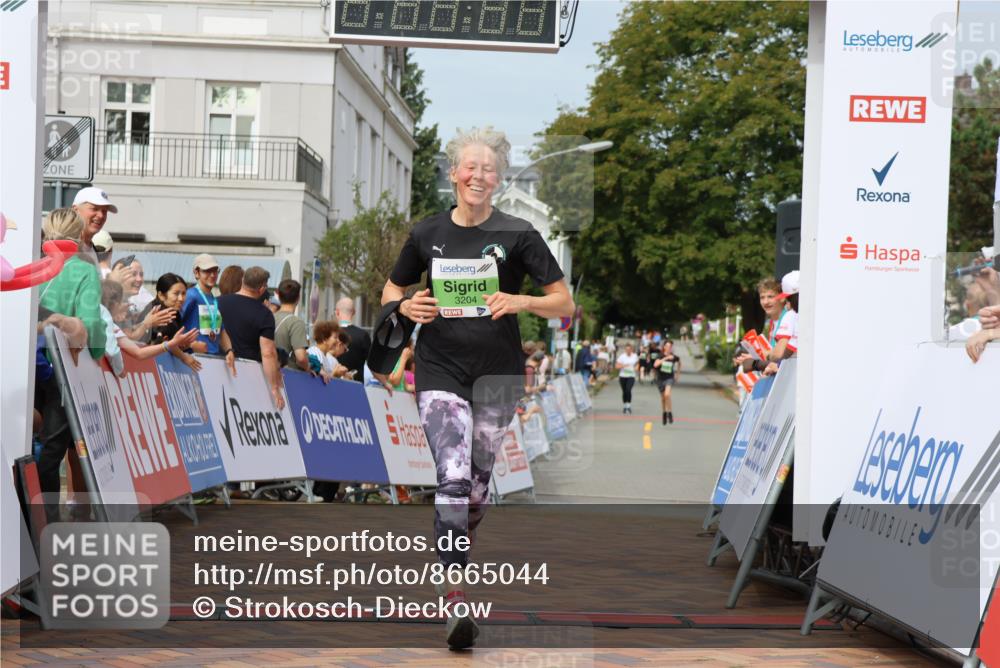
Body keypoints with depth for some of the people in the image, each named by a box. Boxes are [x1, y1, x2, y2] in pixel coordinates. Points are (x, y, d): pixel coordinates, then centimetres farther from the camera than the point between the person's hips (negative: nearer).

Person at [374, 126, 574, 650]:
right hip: (440, 369, 0)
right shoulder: (427, 233, 4)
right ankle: (455, 599, -18)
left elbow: (564, 303, 0)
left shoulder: (517, 234, -2)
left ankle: (456, 552, 40)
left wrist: (521, 301, -19)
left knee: (478, 476, 11)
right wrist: (405, 307, -6)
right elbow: (391, 292, 17)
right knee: (453, 477, -15)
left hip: (497, 371, 1)